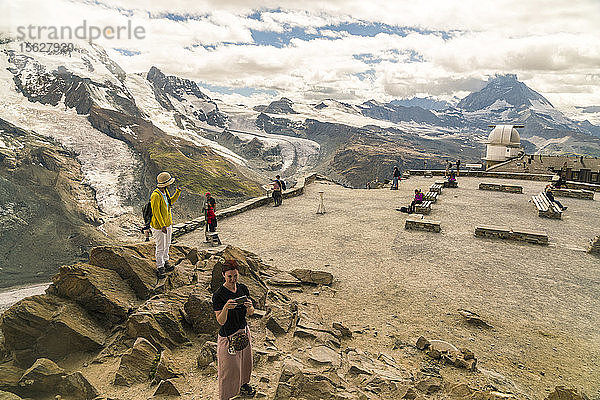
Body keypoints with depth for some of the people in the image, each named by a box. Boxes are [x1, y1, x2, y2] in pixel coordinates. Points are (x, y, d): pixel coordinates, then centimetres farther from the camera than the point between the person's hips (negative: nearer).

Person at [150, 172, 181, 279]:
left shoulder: (165, 192, 3)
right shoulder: (156, 196, -25)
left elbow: (171, 202, 20)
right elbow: (156, 212, -25)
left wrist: (178, 192, 6)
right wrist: (162, 226, -25)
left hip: (167, 223, 9)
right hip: (158, 226, -9)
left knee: (167, 244, 22)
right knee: (161, 248, 1)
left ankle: (165, 261, 39)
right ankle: (160, 267, 14)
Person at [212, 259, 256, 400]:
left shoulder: (243, 288, -5)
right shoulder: (218, 295, -20)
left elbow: (250, 314, 0)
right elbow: (220, 321, -21)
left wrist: (249, 306, -23)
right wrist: (225, 308, -40)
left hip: (244, 331, 6)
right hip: (228, 335, -5)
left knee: (245, 361, 24)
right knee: (228, 367, 9)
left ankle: (243, 384, 52)